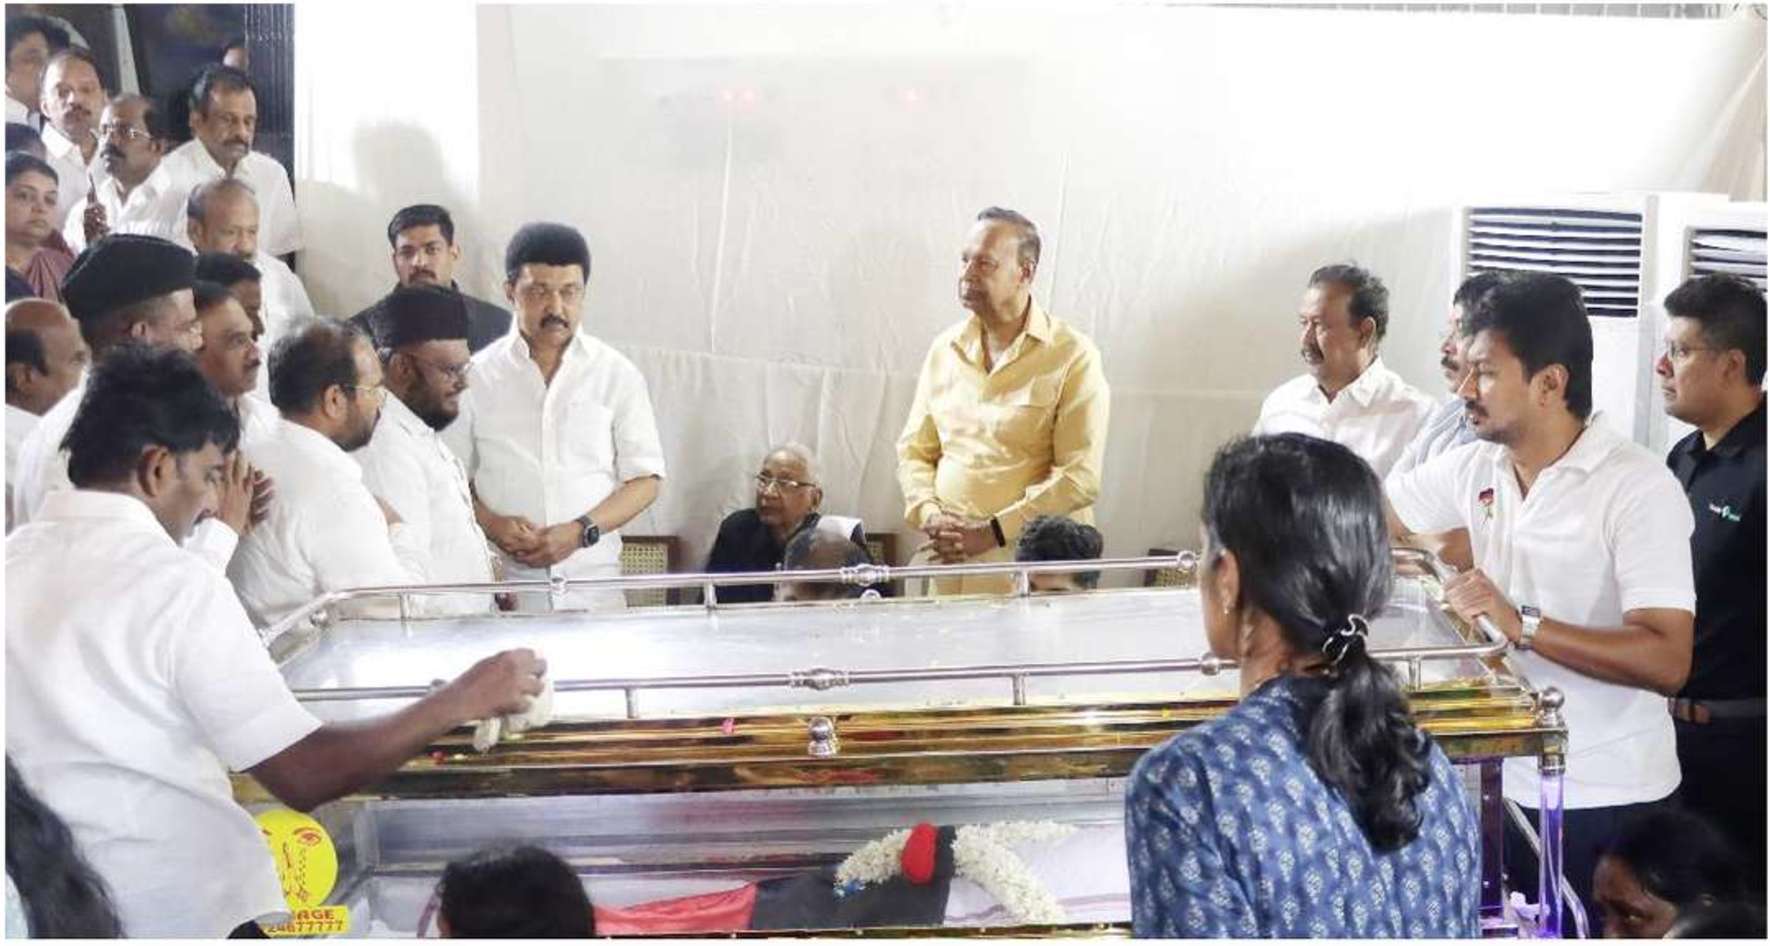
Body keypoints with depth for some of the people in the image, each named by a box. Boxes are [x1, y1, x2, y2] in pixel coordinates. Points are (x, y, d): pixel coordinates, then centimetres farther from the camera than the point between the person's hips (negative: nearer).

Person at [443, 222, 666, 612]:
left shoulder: (617, 374, 3)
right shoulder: (476, 376, 3)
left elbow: (646, 479, 2)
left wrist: (581, 531, -11)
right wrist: (491, 525, -12)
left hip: (593, 584, 0)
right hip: (501, 589, 0)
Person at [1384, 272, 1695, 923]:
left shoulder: (1639, 488, -16)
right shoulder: (1476, 469, 2)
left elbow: (1667, 662, -24)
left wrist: (1522, 625, -31)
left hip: (1606, 801, -6)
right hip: (1506, 779, 6)